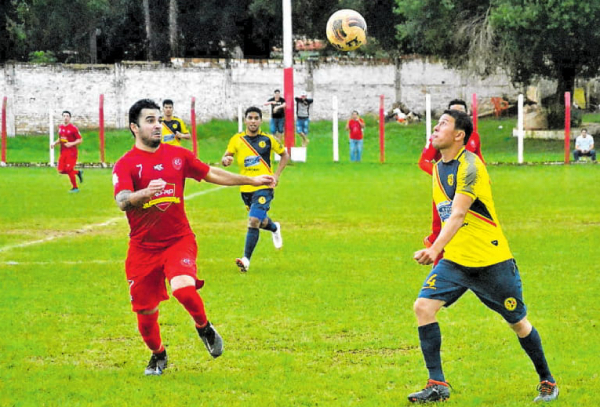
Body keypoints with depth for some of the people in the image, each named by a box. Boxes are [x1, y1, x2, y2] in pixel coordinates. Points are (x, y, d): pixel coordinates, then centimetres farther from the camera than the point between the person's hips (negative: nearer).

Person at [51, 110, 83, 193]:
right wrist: (55, 143, 5)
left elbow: (80, 140, -8)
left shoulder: (73, 128, -11)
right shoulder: (60, 127, 10)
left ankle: (75, 187, 9)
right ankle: (78, 172, 23)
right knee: (61, 170, 0)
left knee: (69, 170, -10)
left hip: (71, 151, -7)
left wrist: (72, 144, -22)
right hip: (63, 151, 7)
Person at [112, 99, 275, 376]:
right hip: (143, 247, -1)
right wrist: (147, 192, -44)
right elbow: (122, 201, -24)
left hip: (179, 241, 1)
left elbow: (212, 174, 19)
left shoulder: (177, 155, 7)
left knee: (183, 288, -27)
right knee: (145, 311, 3)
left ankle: (204, 327, 4)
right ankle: (158, 355, 33)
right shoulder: (126, 164, -7)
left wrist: (253, 180, 20)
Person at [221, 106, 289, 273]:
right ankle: (275, 228, 54)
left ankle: (246, 259, -15)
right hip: (246, 188, 4)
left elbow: (285, 155, 12)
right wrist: (226, 160, -23)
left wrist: (276, 175, 0)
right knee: (260, 222, 18)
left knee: (253, 221, -18)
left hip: (264, 187, -4)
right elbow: (225, 157, 2)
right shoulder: (237, 139, 3)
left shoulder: (268, 139, -2)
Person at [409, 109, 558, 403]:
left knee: (518, 322, 6)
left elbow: (457, 215, -29)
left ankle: (547, 382, 25)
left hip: (491, 261, -7)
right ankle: (437, 385, -10)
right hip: (455, 261, 7)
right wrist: (439, 249, 22)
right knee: (423, 306, -13)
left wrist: (435, 249, -40)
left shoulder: (469, 166, -18)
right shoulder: (438, 169, 8)